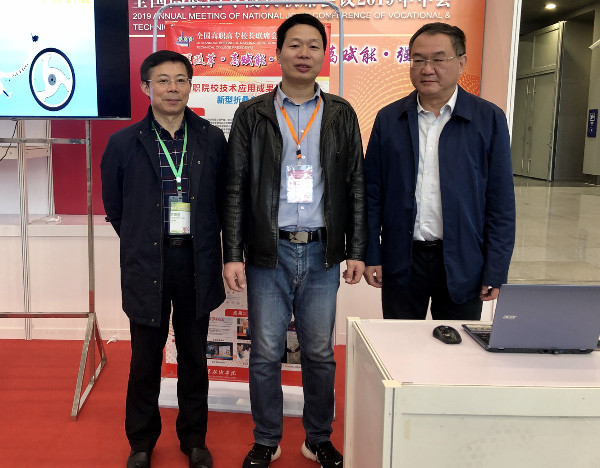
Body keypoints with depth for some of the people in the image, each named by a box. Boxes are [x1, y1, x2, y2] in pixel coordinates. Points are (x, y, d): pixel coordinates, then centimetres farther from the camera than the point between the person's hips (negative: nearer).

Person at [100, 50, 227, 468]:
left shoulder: (213, 139, 1)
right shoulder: (124, 143, -1)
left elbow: (223, 199, 8)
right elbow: (114, 206, 9)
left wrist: (202, 242, 5)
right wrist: (143, 242, 8)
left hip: (197, 264, 1)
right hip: (146, 266, -1)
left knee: (195, 356, 13)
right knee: (145, 359, 10)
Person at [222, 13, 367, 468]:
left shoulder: (342, 114, 7)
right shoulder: (252, 114, 3)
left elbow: (356, 186, 6)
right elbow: (235, 188, 0)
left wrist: (357, 250, 1)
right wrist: (233, 255, -5)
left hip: (322, 252, 1)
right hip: (268, 251, -1)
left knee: (320, 353, 10)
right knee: (266, 353, 7)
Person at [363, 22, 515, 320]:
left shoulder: (489, 119, -2)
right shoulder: (388, 119, 3)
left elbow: (501, 203, -2)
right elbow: (372, 193, 4)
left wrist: (496, 272, -5)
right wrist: (371, 255, 0)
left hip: (462, 263, -1)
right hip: (401, 260, 1)